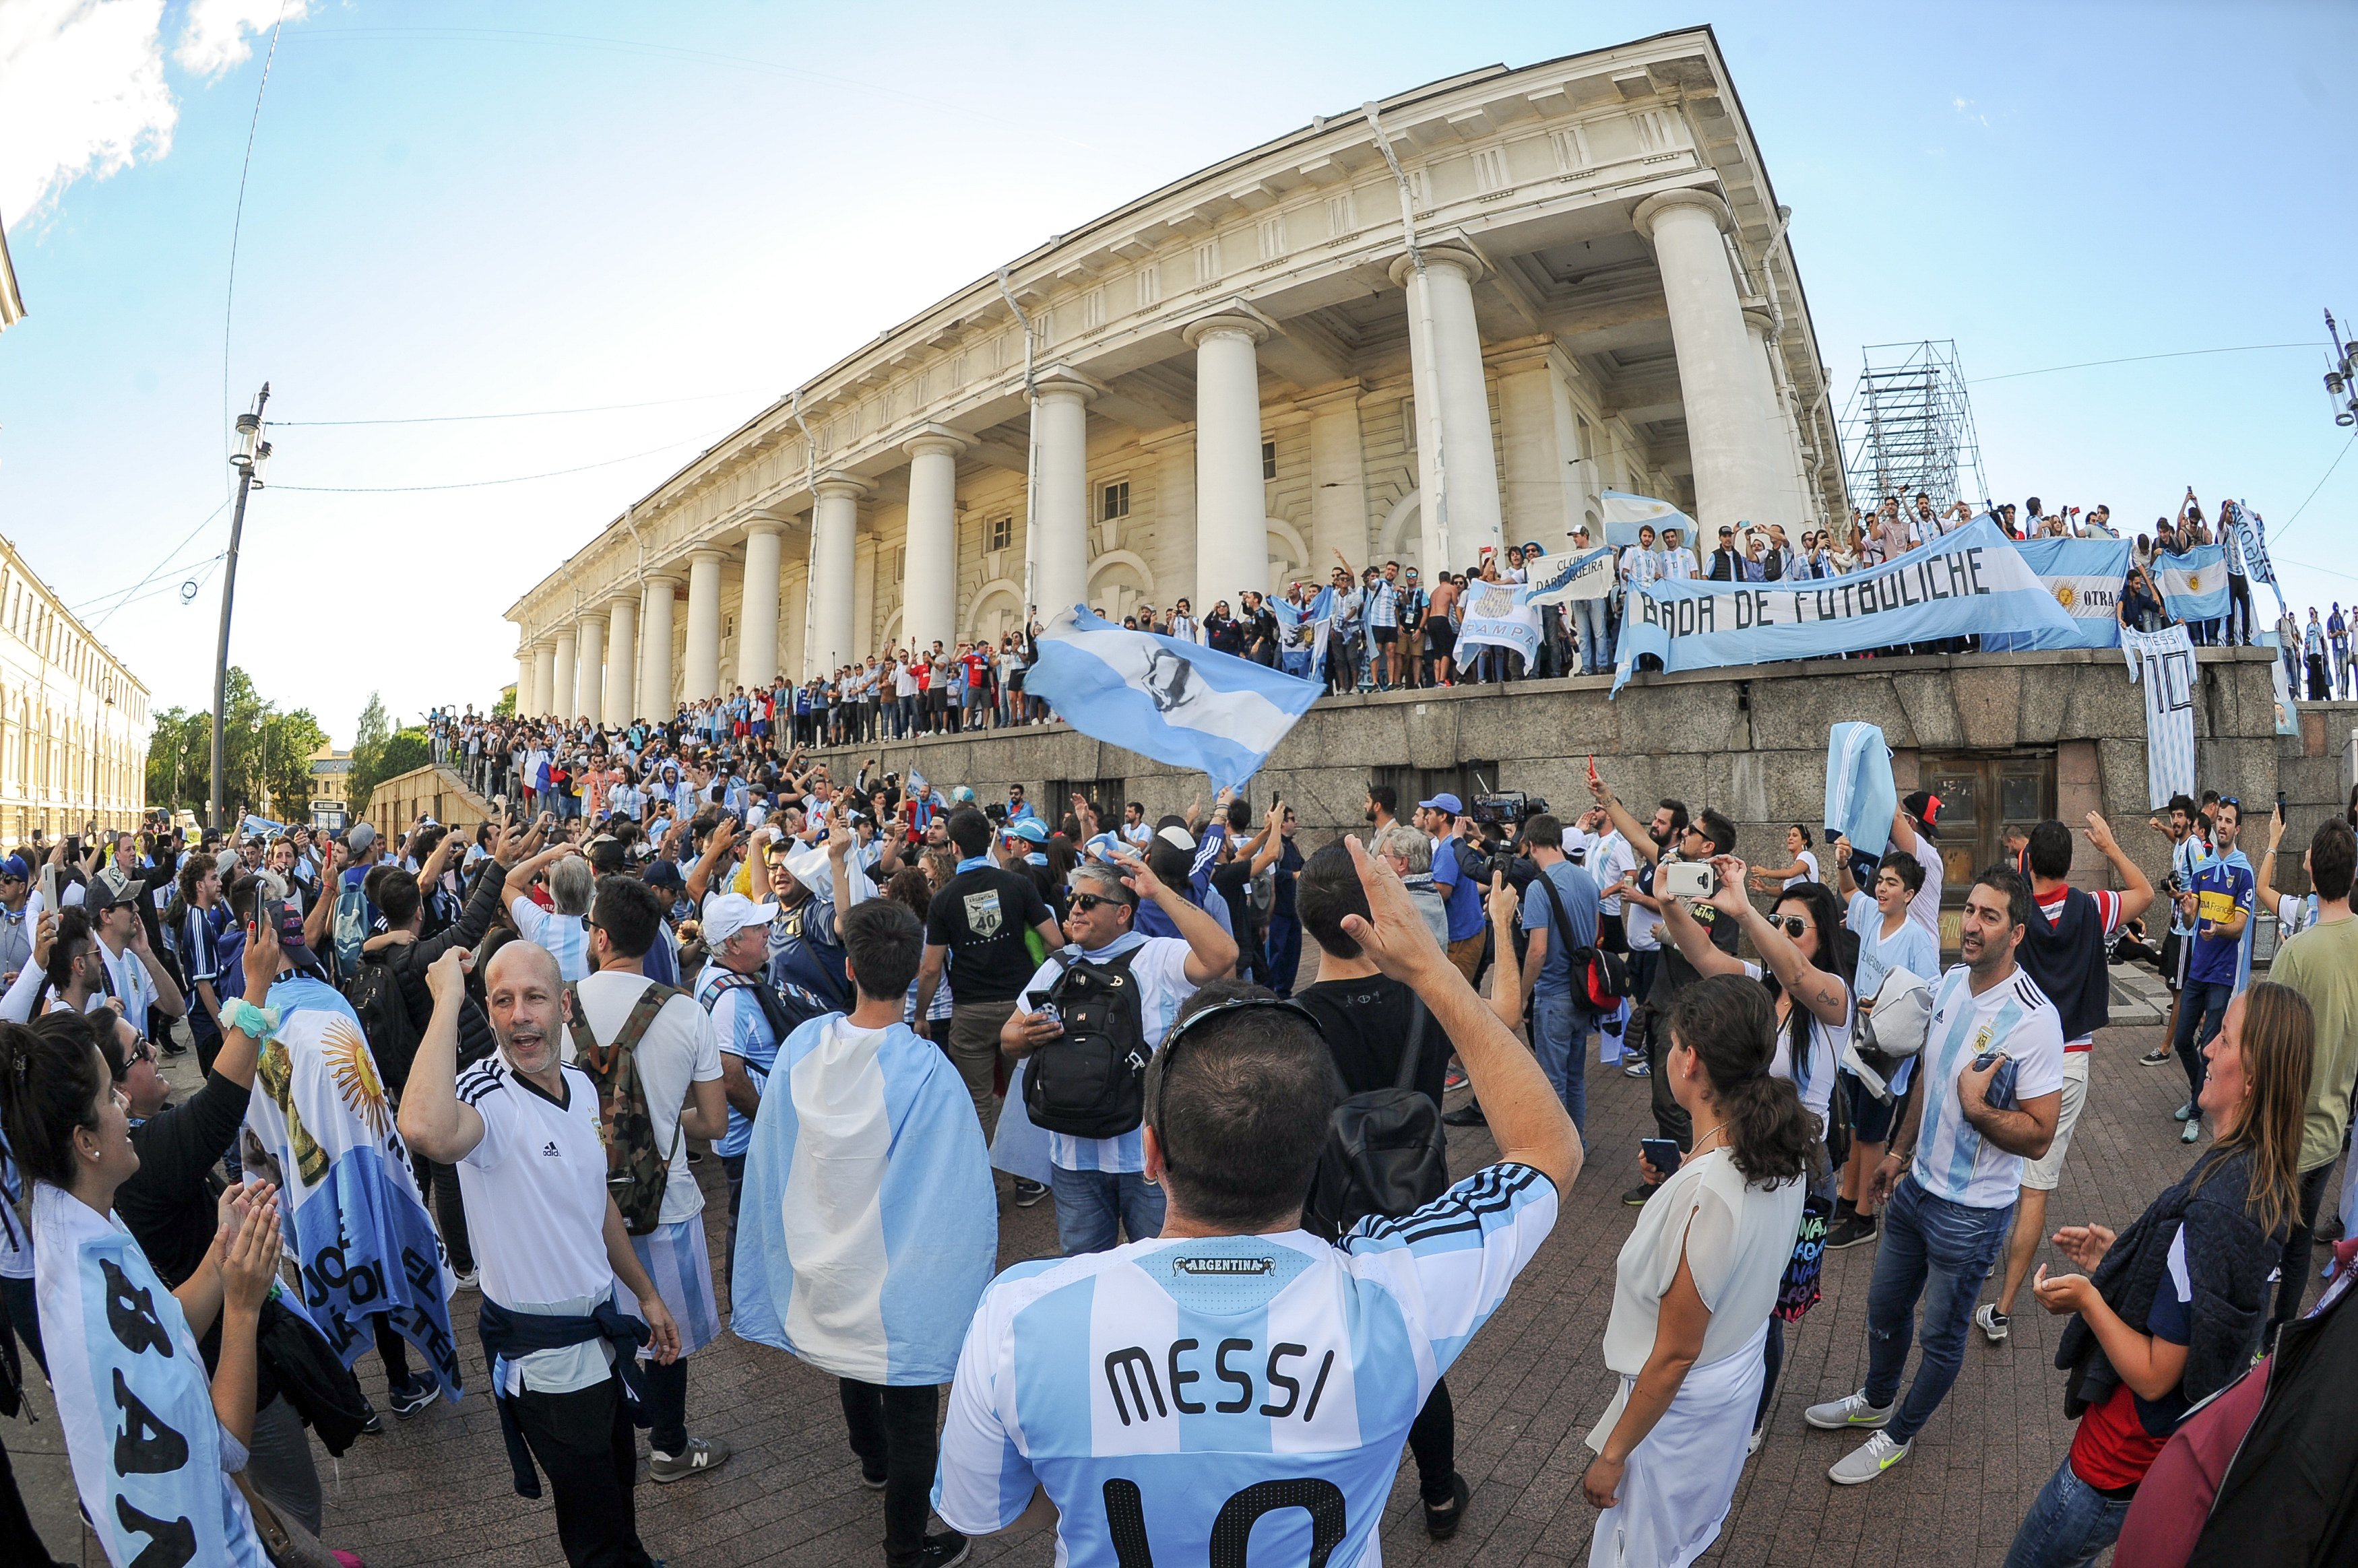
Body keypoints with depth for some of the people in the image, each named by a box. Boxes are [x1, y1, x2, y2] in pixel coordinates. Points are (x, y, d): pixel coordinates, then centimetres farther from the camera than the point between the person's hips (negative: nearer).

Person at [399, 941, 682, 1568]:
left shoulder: (581, 1085, -2)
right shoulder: (485, 1095, -24)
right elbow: (425, 1129, -52)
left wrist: (646, 1294, 17)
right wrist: (447, 1000, -41)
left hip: (604, 1325, 7)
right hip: (544, 1349, -7)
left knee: (620, 1484, 28)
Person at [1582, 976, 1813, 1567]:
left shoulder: (1702, 1194, -36)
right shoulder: (1782, 1153, -12)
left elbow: (1674, 1357, -25)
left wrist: (1613, 1454, -15)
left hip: (1680, 1404, -7)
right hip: (1740, 1378, 7)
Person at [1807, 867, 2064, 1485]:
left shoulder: (2033, 1019, -25)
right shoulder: (1950, 983, -2)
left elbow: (2039, 1136, -21)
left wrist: (1976, 1108, -33)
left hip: (1971, 1211, -7)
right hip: (1916, 1185, 7)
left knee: (1942, 1335, 16)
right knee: (1886, 1307, 24)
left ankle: (1896, 1437, 36)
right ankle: (1875, 1402, 48)